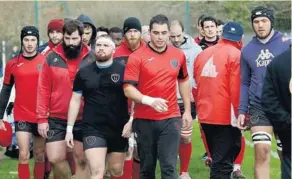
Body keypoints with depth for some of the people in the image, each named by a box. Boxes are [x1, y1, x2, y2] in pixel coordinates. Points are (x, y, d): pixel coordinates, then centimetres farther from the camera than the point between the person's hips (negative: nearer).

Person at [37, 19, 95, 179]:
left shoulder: (91, 58, -3)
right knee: (55, 159, -5)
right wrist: (41, 118, -5)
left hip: (83, 119, 0)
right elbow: (43, 89, 0)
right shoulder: (52, 58, -1)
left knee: (81, 160, 7)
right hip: (56, 119, 0)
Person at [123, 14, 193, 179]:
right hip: (144, 120, -1)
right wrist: (149, 100, -29)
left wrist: (188, 111, 18)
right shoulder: (137, 57, -7)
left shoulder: (178, 55, 5)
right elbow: (128, 88, -13)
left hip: (170, 119, 1)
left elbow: (184, 81, 21)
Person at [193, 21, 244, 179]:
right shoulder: (236, 55, -10)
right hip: (226, 118, -7)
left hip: (205, 116, 7)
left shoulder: (203, 54, 11)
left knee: (218, 159, 21)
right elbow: (237, 90, -17)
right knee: (223, 164, -4)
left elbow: (195, 87, 16)